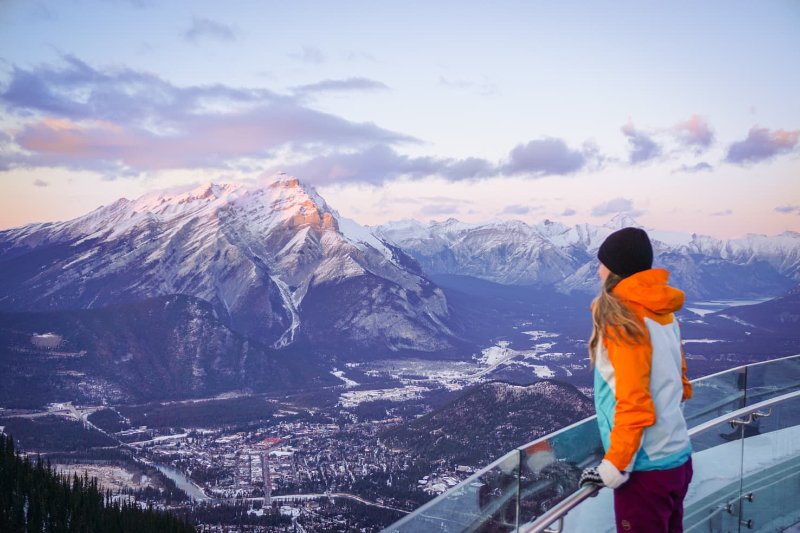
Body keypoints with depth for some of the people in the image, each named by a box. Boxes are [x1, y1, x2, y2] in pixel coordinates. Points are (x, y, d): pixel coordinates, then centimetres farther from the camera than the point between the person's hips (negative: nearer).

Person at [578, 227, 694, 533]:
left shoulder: (624, 320, -19)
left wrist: (613, 468, -15)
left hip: (646, 468, -8)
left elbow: (633, 403, -22)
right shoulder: (662, 313, 5)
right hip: (678, 457, 8)